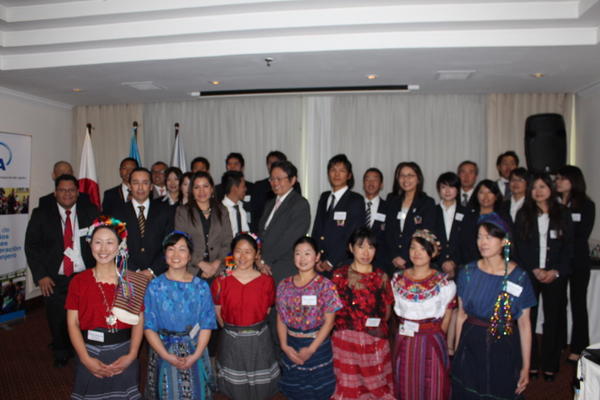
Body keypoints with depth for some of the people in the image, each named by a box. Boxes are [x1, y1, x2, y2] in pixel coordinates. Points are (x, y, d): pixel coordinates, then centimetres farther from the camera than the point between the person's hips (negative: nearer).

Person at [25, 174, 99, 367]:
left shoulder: (90, 212, 3)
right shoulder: (41, 214, 3)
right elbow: (31, 246, 2)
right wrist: (41, 275, -5)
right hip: (54, 280, 1)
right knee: (58, 321, 9)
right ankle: (61, 354, 36)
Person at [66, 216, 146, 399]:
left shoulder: (132, 281, -3)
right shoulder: (79, 281, -3)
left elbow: (139, 321, -2)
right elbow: (73, 323, -3)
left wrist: (132, 355, -11)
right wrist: (86, 359, -11)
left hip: (124, 354, 0)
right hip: (90, 354, 0)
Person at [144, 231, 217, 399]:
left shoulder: (201, 287, -4)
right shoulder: (155, 287, -6)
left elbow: (206, 325, -4)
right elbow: (149, 327, -7)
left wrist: (196, 355, -15)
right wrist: (167, 356, -16)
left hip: (195, 353, 1)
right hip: (163, 353, 0)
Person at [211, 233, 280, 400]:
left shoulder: (266, 281, -7)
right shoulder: (221, 282, -8)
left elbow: (267, 310, 4)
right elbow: (218, 312, 1)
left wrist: (255, 328, 6)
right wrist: (232, 329, 7)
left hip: (259, 340, 0)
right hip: (231, 341, 0)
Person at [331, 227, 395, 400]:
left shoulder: (381, 277, 4)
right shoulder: (340, 275, -3)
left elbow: (387, 310, 11)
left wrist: (377, 326, 0)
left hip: (376, 341, 2)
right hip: (347, 340, -2)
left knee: (376, 385, 9)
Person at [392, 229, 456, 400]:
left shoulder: (444, 282, -9)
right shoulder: (398, 279, 1)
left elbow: (447, 316, -2)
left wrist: (435, 336, -2)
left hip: (431, 345, -3)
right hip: (404, 343, 3)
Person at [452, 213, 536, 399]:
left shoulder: (519, 278, -9)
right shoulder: (468, 272, -3)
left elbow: (524, 324, -5)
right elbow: (461, 315, 4)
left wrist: (525, 367, -3)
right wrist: (456, 352, 6)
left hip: (503, 349, -2)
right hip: (470, 346, 2)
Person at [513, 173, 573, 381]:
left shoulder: (563, 214, 5)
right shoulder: (523, 214, 6)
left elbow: (569, 246, 3)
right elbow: (519, 246, 1)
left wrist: (555, 272, -8)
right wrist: (535, 270, -8)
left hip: (556, 275, 0)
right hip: (528, 274, 0)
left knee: (553, 320, 3)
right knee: (527, 319, 0)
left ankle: (550, 366, 14)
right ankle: (530, 364, 10)